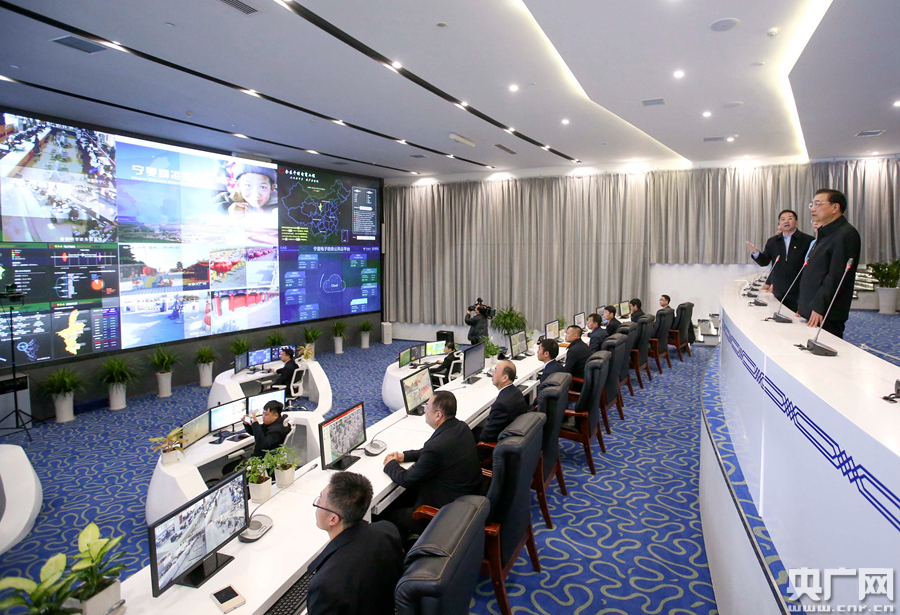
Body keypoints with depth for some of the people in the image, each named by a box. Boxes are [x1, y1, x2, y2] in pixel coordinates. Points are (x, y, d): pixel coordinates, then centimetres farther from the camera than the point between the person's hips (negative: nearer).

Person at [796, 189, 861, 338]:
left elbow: (836, 277, -19)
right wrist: (802, 305, 18)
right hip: (810, 312, 9)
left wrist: (819, 308, -21)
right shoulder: (824, 234, 20)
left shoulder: (846, 234, -12)